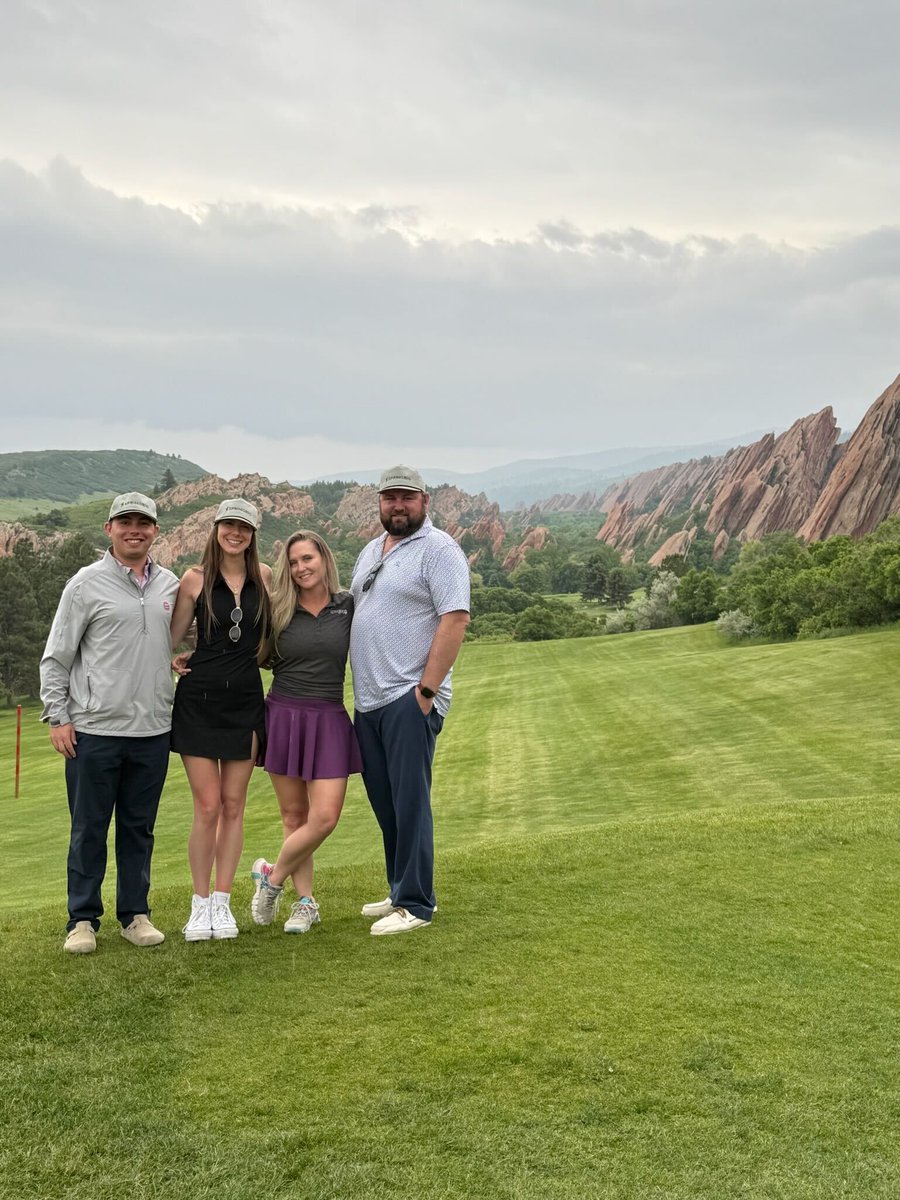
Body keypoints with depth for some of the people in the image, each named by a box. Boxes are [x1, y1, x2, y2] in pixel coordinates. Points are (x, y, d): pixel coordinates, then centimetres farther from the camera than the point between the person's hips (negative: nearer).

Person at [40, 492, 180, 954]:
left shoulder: (171, 585, 9)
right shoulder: (87, 583, -2)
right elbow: (55, 658, -1)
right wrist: (57, 717, -6)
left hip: (152, 729, 3)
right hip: (94, 729, -3)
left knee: (139, 828, 11)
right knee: (89, 829, 4)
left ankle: (135, 914, 21)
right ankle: (83, 919, 14)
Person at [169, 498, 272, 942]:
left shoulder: (264, 576, 5)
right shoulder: (195, 579, -1)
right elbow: (171, 638, 4)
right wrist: (171, 661, -10)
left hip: (245, 700, 2)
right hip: (198, 700, -2)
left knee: (233, 805, 6)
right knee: (208, 807, -4)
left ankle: (222, 903, 16)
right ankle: (200, 904, 10)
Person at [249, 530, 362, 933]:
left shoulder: (347, 606, 2)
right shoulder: (278, 610, 3)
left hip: (329, 720, 0)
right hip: (283, 716, 0)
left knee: (324, 817, -7)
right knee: (294, 816, 5)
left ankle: (272, 876, 15)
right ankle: (305, 902, 17)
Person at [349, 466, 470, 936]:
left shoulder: (438, 549, -8)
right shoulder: (370, 550, 18)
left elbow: (455, 619, -16)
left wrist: (426, 689, -20)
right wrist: (356, 688, 17)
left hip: (410, 699, -8)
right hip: (368, 701, 8)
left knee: (410, 802, -7)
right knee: (385, 803, 13)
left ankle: (415, 905, 0)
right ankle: (402, 892, 24)